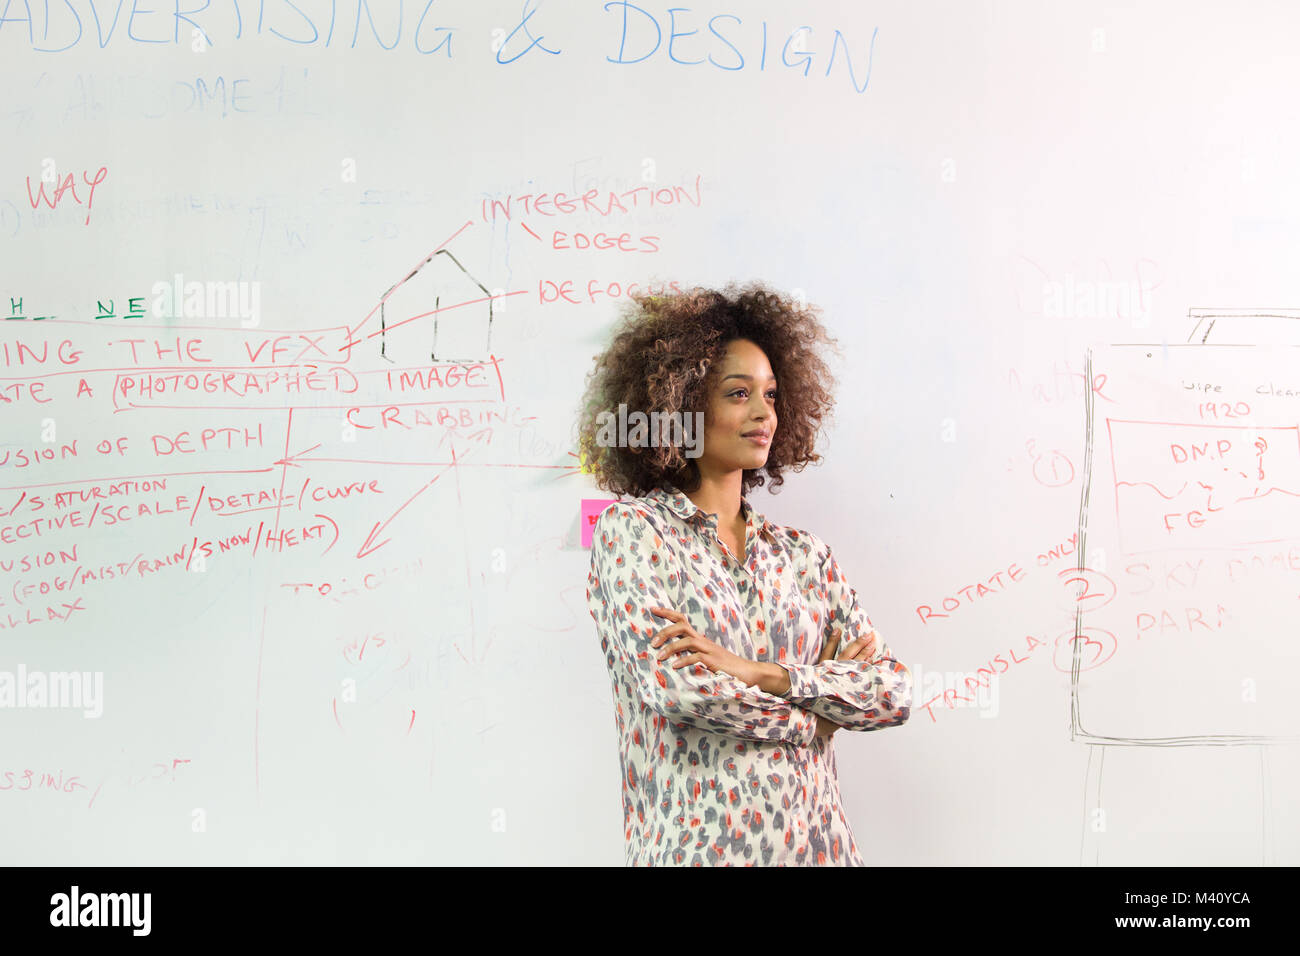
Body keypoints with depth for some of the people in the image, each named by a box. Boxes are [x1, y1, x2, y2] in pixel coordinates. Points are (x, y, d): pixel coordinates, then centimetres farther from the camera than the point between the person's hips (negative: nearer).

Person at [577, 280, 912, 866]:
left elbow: (894, 690, -1)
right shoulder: (632, 529, -4)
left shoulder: (804, 554, 7)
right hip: (696, 845, -4)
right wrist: (819, 712, -6)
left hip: (817, 840, 4)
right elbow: (672, 682, -16)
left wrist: (764, 673, -15)